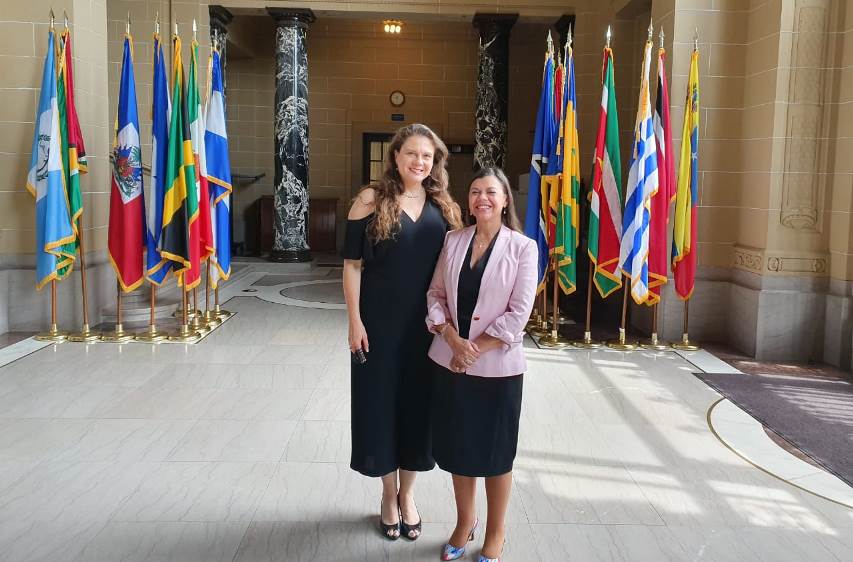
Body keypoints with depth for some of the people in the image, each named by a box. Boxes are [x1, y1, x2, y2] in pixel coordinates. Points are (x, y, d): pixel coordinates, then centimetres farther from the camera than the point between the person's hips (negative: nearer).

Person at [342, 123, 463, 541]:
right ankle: (389, 494, 29)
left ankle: (407, 493, 31)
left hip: (427, 324, 3)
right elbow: (352, 264, -5)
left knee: (418, 402, 11)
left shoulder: (443, 205, 5)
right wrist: (355, 320, -11)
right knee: (381, 402, 7)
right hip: (380, 322, -2)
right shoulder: (371, 200, -4)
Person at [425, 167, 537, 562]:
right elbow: (435, 295, 4)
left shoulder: (523, 247, -7)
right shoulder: (453, 241, 5)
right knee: (458, 446, 14)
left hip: (497, 366, -3)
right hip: (450, 361, 4)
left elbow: (518, 313, -12)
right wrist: (453, 340, -12)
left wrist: (475, 349, -14)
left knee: (495, 451, 9)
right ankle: (464, 522, 35)